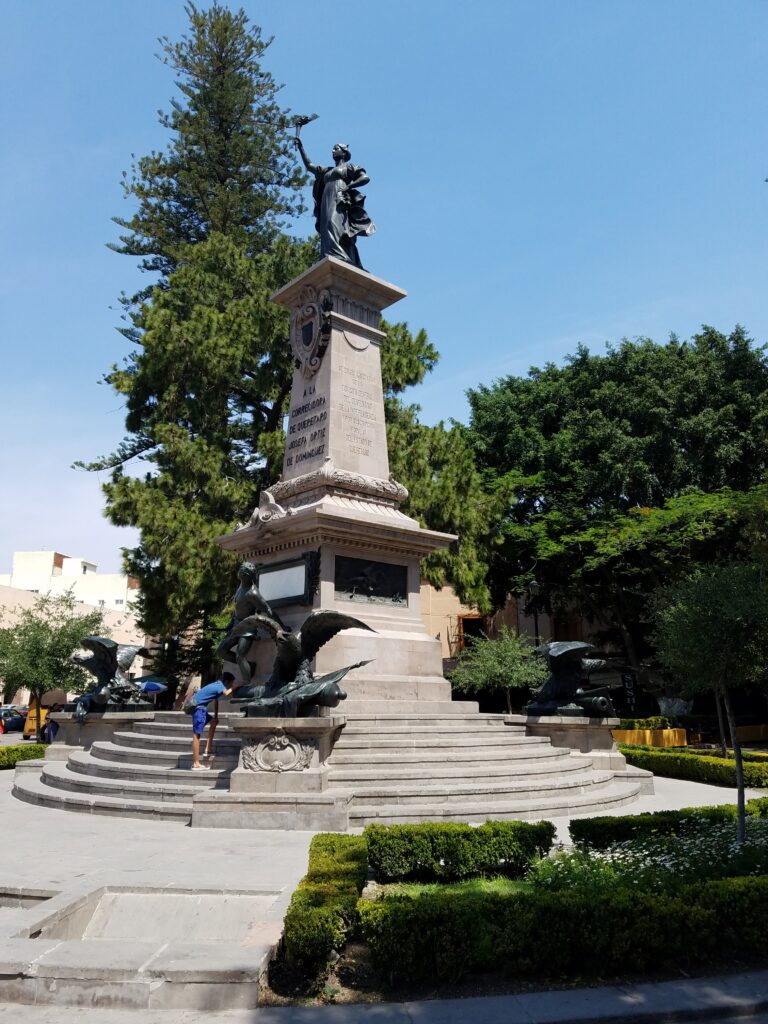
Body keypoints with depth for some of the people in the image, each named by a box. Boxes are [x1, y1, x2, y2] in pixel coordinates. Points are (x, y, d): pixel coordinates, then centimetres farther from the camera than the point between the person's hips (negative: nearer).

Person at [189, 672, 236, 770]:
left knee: (214, 721, 20)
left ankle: (208, 750, 16)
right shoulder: (220, 686, -13)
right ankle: (196, 764, -10)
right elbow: (225, 693, -35)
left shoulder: (218, 685, 16)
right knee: (197, 735, -10)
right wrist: (232, 688, -15)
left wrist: (216, 716, 23)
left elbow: (215, 701, 24)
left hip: (200, 707, 10)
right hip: (197, 707, -10)